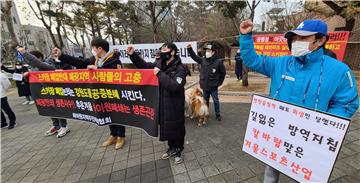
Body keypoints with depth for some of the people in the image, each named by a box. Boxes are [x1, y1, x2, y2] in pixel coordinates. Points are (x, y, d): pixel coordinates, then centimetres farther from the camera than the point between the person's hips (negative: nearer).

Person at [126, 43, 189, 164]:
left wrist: (160, 74, -26)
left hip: (174, 106, -6)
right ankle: (172, 147, 42)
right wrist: (133, 55, -3)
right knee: (166, 127, 19)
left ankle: (178, 151, 34)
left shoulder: (180, 69, -17)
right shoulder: (159, 64, 3)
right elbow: (144, 66, 11)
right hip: (162, 104, 6)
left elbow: (174, 86, -30)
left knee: (177, 128, 10)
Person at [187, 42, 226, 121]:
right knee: (205, 101, 18)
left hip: (213, 87, -3)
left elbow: (223, 73, -2)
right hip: (204, 86, 4)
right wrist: (189, 49, -7)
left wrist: (219, 82, -1)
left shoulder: (219, 62, -11)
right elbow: (194, 56, 5)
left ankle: (218, 115, 28)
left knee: (216, 101, 11)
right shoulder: (203, 60, -1)